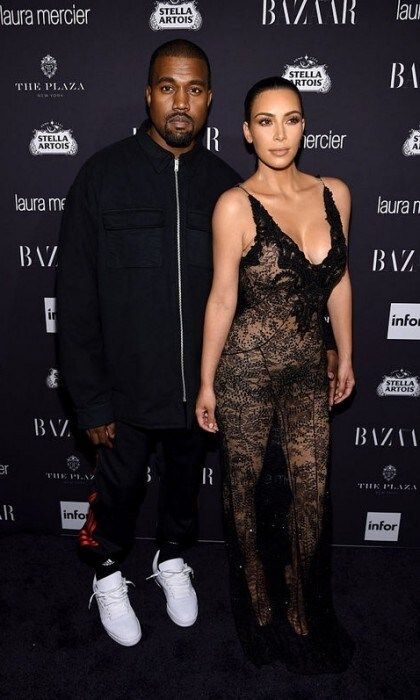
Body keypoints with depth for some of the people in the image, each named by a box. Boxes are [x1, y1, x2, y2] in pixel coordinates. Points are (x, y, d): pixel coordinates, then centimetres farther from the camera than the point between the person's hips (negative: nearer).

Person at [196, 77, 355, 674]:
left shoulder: (334, 194, 1)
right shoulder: (235, 205, -12)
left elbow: (339, 282, 9)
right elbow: (222, 298, -9)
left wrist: (346, 355, 14)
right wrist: (207, 382, -4)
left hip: (309, 366, 4)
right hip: (248, 364, -3)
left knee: (312, 487, 12)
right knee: (246, 484, 14)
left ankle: (304, 612, 38)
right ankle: (260, 608, 41)